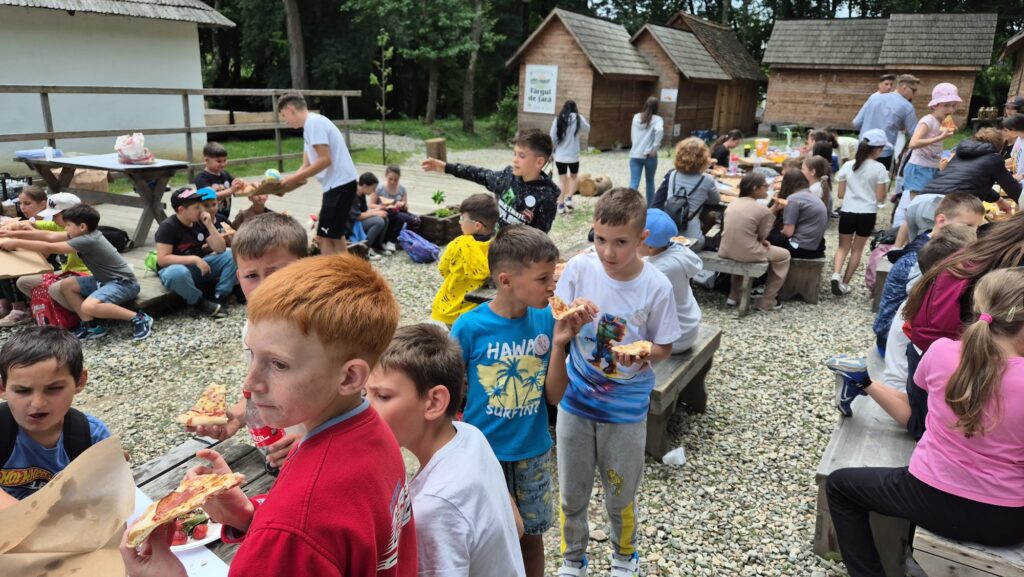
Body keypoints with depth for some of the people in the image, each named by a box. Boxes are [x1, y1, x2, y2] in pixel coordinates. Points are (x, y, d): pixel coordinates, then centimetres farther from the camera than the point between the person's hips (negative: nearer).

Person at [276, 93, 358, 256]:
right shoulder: (311, 125, 19)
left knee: (325, 238, -8)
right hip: (339, 185, 10)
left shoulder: (314, 122, -12)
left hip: (339, 184, -10)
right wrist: (288, 183, 4)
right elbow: (306, 167, 18)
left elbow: (325, 160, -20)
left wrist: (294, 179, -13)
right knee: (334, 236, 16)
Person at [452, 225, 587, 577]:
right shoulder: (470, 327, -19)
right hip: (482, 452, -3)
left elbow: (553, 397, -6)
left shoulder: (546, 320, -10)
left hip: (533, 452, 3)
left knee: (531, 534, 20)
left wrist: (559, 345, -19)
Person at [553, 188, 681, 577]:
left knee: (620, 495, 17)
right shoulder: (580, 268, -13)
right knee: (571, 493, 17)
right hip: (575, 400, 2)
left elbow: (665, 347, -5)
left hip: (625, 409, -1)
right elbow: (555, 325, -2)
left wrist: (643, 352, -26)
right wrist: (572, 314, -24)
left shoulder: (656, 287, -16)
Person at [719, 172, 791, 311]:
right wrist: (772, 213, 3)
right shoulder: (763, 209, -12)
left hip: (726, 251, 6)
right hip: (746, 254, -6)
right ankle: (766, 303, 20)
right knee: (784, 255, 17)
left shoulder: (733, 203, 7)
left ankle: (734, 296, 37)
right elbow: (762, 236, -1)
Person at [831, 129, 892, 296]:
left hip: (847, 212, 2)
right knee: (857, 250, 13)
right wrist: (886, 181, 8)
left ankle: (836, 274, -11)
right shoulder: (879, 168, -8)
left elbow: (840, 194, 3)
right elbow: (880, 197, -7)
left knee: (843, 246, 15)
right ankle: (844, 283, 13)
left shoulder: (847, 166, 1)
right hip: (867, 214, -2)